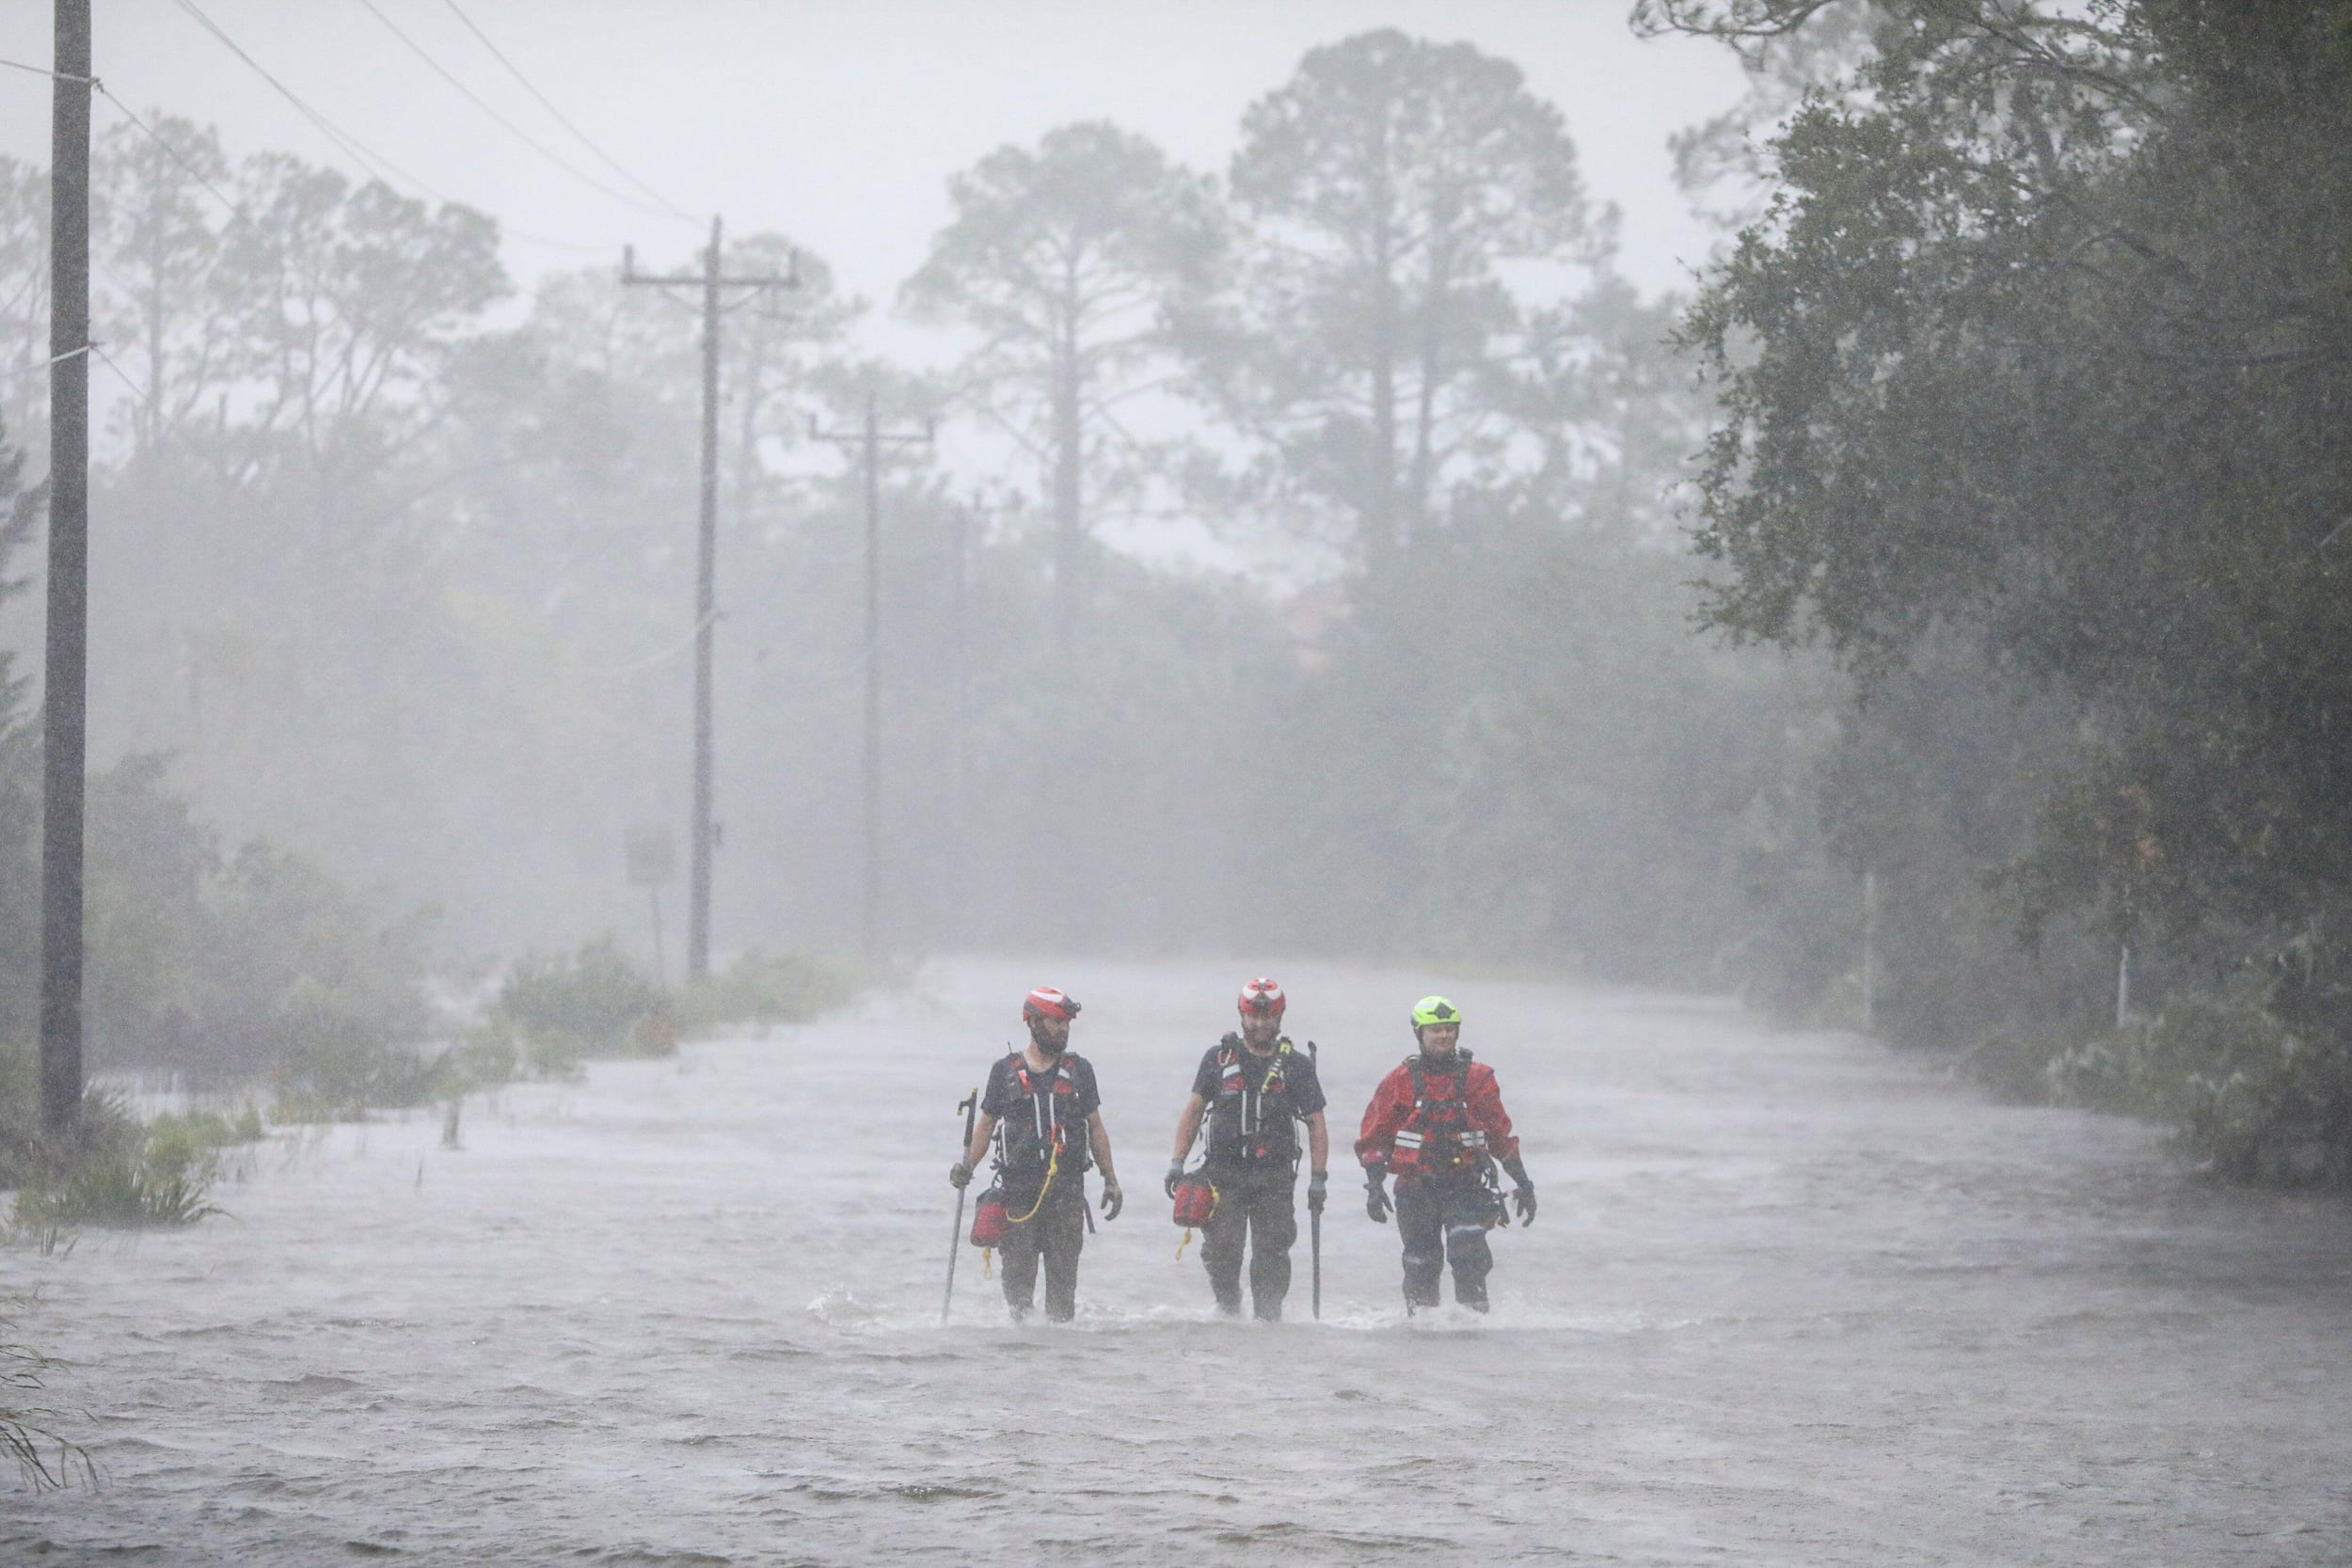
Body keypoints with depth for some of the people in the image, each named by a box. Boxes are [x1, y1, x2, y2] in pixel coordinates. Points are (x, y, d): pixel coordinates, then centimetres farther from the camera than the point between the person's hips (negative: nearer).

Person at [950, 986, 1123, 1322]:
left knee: (1063, 1271, -2)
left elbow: (1095, 1128, 13)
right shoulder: (1006, 1071, 6)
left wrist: (1110, 1180, 9)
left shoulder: (1078, 1070, 9)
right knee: (1018, 1270, -2)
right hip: (1018, 1187, -1)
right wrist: (967, 1165, -6)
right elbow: (986, 1124, 10)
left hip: (1067, 1188, 1)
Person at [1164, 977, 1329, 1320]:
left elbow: (1316, 1126, 7)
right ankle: (1228, 1311, 7)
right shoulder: (1219, 1058, 7)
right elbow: (1193, 1110, 11)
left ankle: (1269, 1318, 2)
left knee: (1271, 1254, -4)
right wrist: (1177, 1162, 2)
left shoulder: (1296, 1066, 5)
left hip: (1275, 1177, 0)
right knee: (1222, 1248, -8)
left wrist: (1318, 1179, -1)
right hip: (1224, 1173, 0)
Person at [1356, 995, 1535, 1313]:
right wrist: (1374, 1184, -4)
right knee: (1422, 1262, 3)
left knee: (1469, 1250, -19)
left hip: (1465, 1185, 0)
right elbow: (1374, 1137, 7)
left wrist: (1522, 1182, 13)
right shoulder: (1400, 1082, 4)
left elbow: (1501, 1136, 13)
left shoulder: (1477, 1078, 7)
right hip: (1416, 1188, 0)